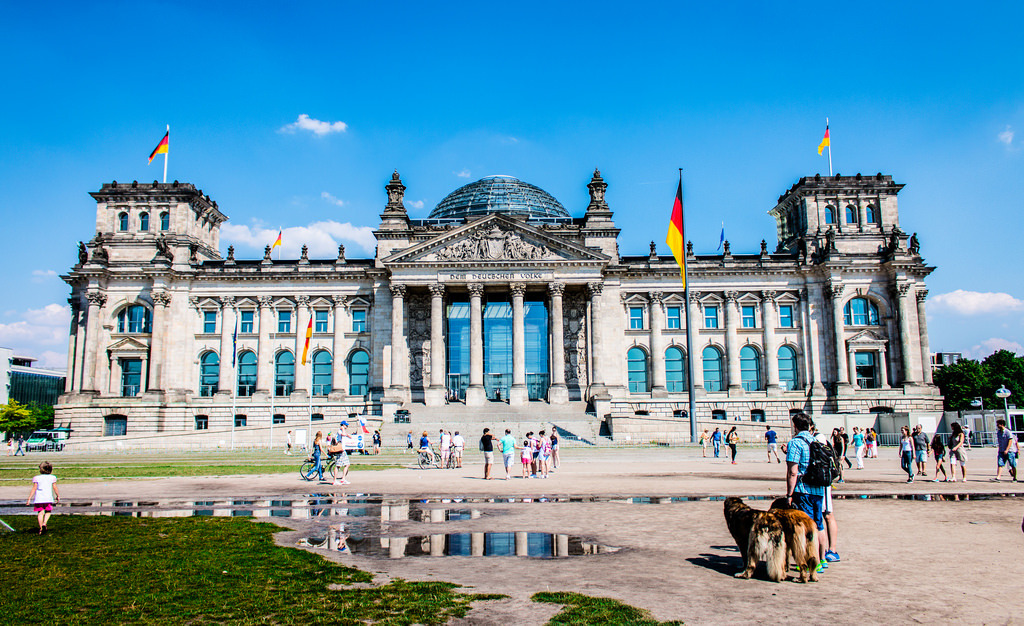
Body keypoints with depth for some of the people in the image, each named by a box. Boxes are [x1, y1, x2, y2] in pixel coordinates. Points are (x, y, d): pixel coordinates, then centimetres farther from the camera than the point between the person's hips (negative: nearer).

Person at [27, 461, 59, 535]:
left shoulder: (37, 478, 3)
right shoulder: (52, 477, 4)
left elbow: (34, 489, -1)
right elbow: (55, 488, 6)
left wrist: (29, 498, 2)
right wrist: (58, 496, 18)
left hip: (39, 498, 0)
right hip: (48, 498, 0)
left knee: (40, 513, 4)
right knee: (48, 512, 12)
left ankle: (41, 528, 1)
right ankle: (44, 523, -11)